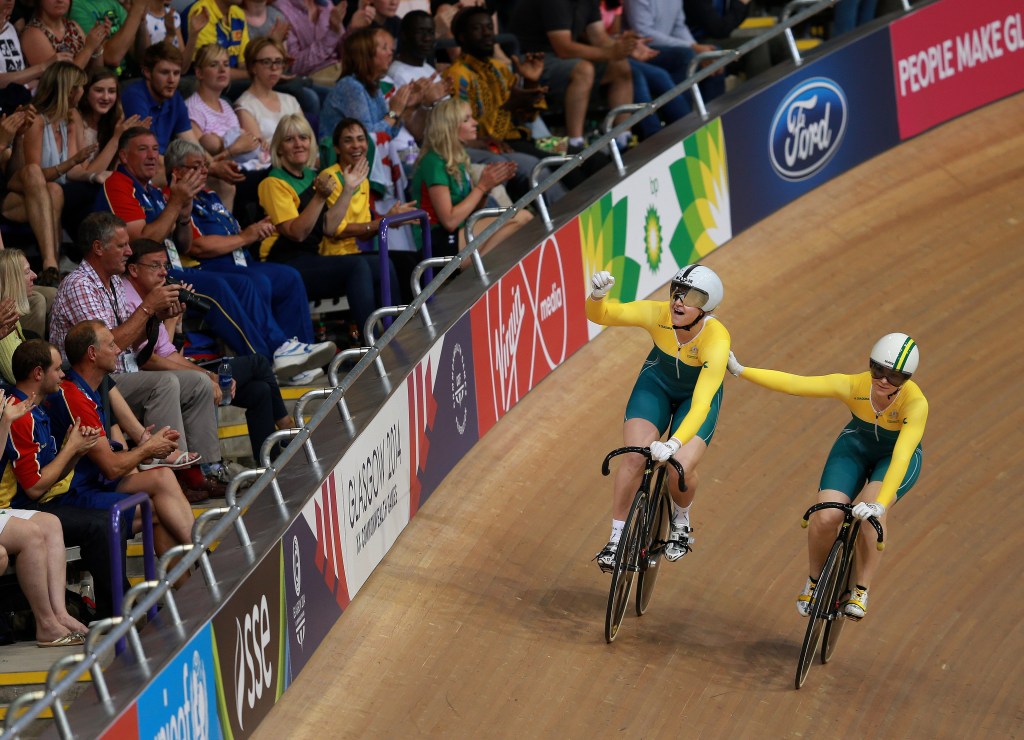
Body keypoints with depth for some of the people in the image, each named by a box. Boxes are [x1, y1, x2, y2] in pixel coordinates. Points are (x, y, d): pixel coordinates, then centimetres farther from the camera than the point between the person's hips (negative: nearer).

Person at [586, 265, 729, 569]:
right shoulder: (657, 313, -30)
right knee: (634, 457, -19)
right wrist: (597, 294, -48)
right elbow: (600, 315, -25)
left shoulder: (716, 340, -37)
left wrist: (673, 444, -57)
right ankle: (617, 538, -2)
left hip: (697, 395, -2)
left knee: (680, 469, -21)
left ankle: (681, 522, 14)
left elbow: (701, 405, -43)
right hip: (657, 383, 2)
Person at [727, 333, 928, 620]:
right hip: (855, 447, 2)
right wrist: (740, 371, -30)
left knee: (870, 512, -32)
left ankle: (860, 591, -14)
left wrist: (879, 503, -56)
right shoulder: (854, 386, -29)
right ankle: (814, 580, 10)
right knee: (826, 517, -19)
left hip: (896, 458, -2)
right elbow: (793, 383, -28)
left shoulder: (916, 403, -36)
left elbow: (901, 457, -45)